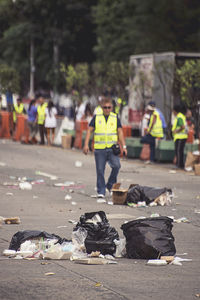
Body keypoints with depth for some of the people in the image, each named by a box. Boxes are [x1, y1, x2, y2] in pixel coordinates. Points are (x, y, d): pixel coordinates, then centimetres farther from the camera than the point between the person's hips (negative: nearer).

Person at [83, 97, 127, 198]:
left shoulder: (115, 118, 8)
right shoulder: (96, 117, 7)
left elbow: (120, 132, 7)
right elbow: (89, 130, 7)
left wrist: (124, 146, -1)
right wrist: (86, 144, -3)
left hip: (112, 148, 0)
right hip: (99, 149, 0)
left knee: (116, 166, -18)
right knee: (100, 170, -1)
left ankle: (110, 185, 1)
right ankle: (101, 191, 7)